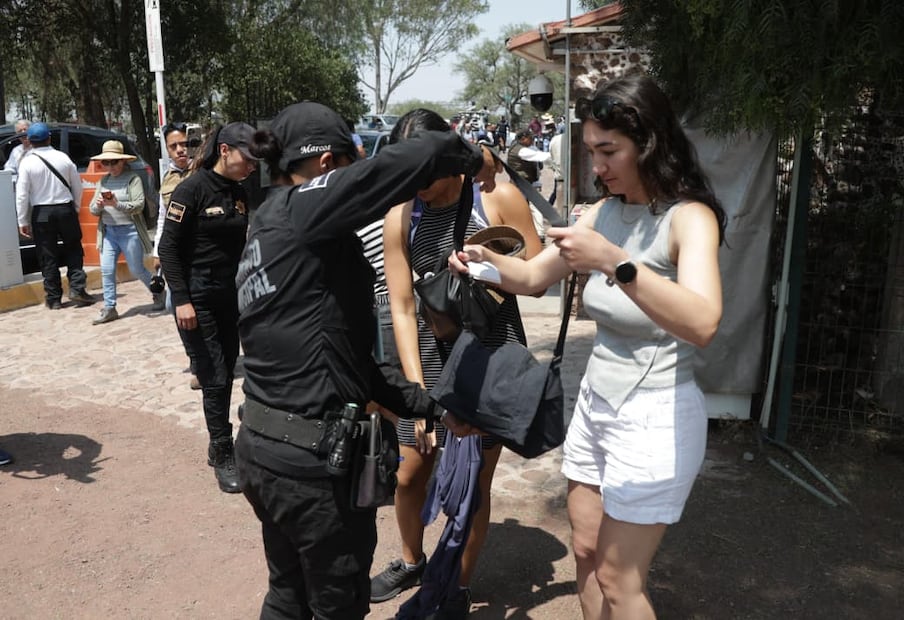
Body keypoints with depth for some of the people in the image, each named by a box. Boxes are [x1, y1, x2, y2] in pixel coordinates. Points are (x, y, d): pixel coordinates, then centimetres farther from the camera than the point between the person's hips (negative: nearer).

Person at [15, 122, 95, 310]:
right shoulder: (63, 158, -1)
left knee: (47, 256, 7)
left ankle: (53, 298, 11)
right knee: (73, 250, 13)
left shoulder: (27, 162, -7)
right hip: (66, 209, 1)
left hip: (41, 213, -1)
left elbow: (22, 195, -7)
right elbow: (77, 186, 4)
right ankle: (77, 288, 0)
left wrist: (23, 221, 0)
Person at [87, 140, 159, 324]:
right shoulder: (103, 181, 11)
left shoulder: (133, 179, -6)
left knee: (137, 270, 5)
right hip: (108, 231, 5)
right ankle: (109, 308, 9)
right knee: (106, 270, 1)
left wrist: (117, 204, -27)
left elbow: (139, 205, -16)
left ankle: (158, 291, 32)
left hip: (129, 231, -5)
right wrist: (98, 205, -12)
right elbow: (93, 210, 11)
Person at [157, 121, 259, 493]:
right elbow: (168, 248, -13)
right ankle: (224, 456, 11)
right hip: (197, 301, -6)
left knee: (226, 377, 10)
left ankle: (219, 448, 24)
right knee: (215, 380, -3)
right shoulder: (192, 189, -11)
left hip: (231, 298, 6)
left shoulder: (240, 193, 8)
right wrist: (181, 300, -18)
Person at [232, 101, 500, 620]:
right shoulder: (304, 208, -13)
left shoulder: (268, 228, 14)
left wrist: (420, 401, 15)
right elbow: (419, 157, -23)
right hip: (312, 456, -9)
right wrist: (472, 156, 0)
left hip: (263, 446, 9)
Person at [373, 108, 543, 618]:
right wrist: (418, 390, -13)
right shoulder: (401, 216, -4)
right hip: (431, 350, 3)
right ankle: (412, 562, 42)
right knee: (409, 475, 13)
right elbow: (402, 307, -6)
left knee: (474, 483, 6)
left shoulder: (500, 198, -10)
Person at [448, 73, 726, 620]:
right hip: (596, 402, 7)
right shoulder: (606, 212, 4)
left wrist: (615, 263, -42)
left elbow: (702, 324, -35)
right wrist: (487, 260, -8)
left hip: (654, 417, -7)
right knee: (586, 554, 17)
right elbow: (534, 277, 11)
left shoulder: (689, 217, -18)